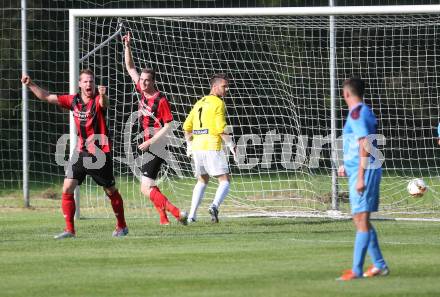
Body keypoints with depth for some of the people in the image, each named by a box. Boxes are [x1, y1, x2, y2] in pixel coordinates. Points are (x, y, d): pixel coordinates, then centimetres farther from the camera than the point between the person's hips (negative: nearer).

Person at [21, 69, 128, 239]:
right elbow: (47, 97, 10)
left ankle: (121, 227, 25)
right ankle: (69, 229, 0)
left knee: (111, 191, 7)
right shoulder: (74, 101, 3)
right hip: (81, 152, 5)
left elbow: (104, 104, -38)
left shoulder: (98, 100, -13)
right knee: (67, 189, -7)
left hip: (100, 153, -5)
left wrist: (103, 95, -61)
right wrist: (30, 85, 2)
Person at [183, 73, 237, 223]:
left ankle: (192, 215, 15)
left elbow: (187, 126, 20)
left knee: (202, 181, 23)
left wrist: (189, 145, 30)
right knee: (225, 181, -1)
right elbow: (221, 129, -14)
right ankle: (215, 206, -27)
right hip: (212, 148, -7)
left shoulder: (199, 103, 17)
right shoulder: (218, 103, -6)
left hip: (197, 147, 7)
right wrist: (231, 145, -4)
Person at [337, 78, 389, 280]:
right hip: (361, 171, 10)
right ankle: (379, 265, 19)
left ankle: (357, 270, -11)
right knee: (361, 220, 15)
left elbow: (364, 146, -20)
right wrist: (348, 166, 32)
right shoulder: (365, 112, 16)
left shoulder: (357, 114, -14)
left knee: (361, 220, -10)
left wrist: (360, 177, -22)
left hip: (363, 171, -10)